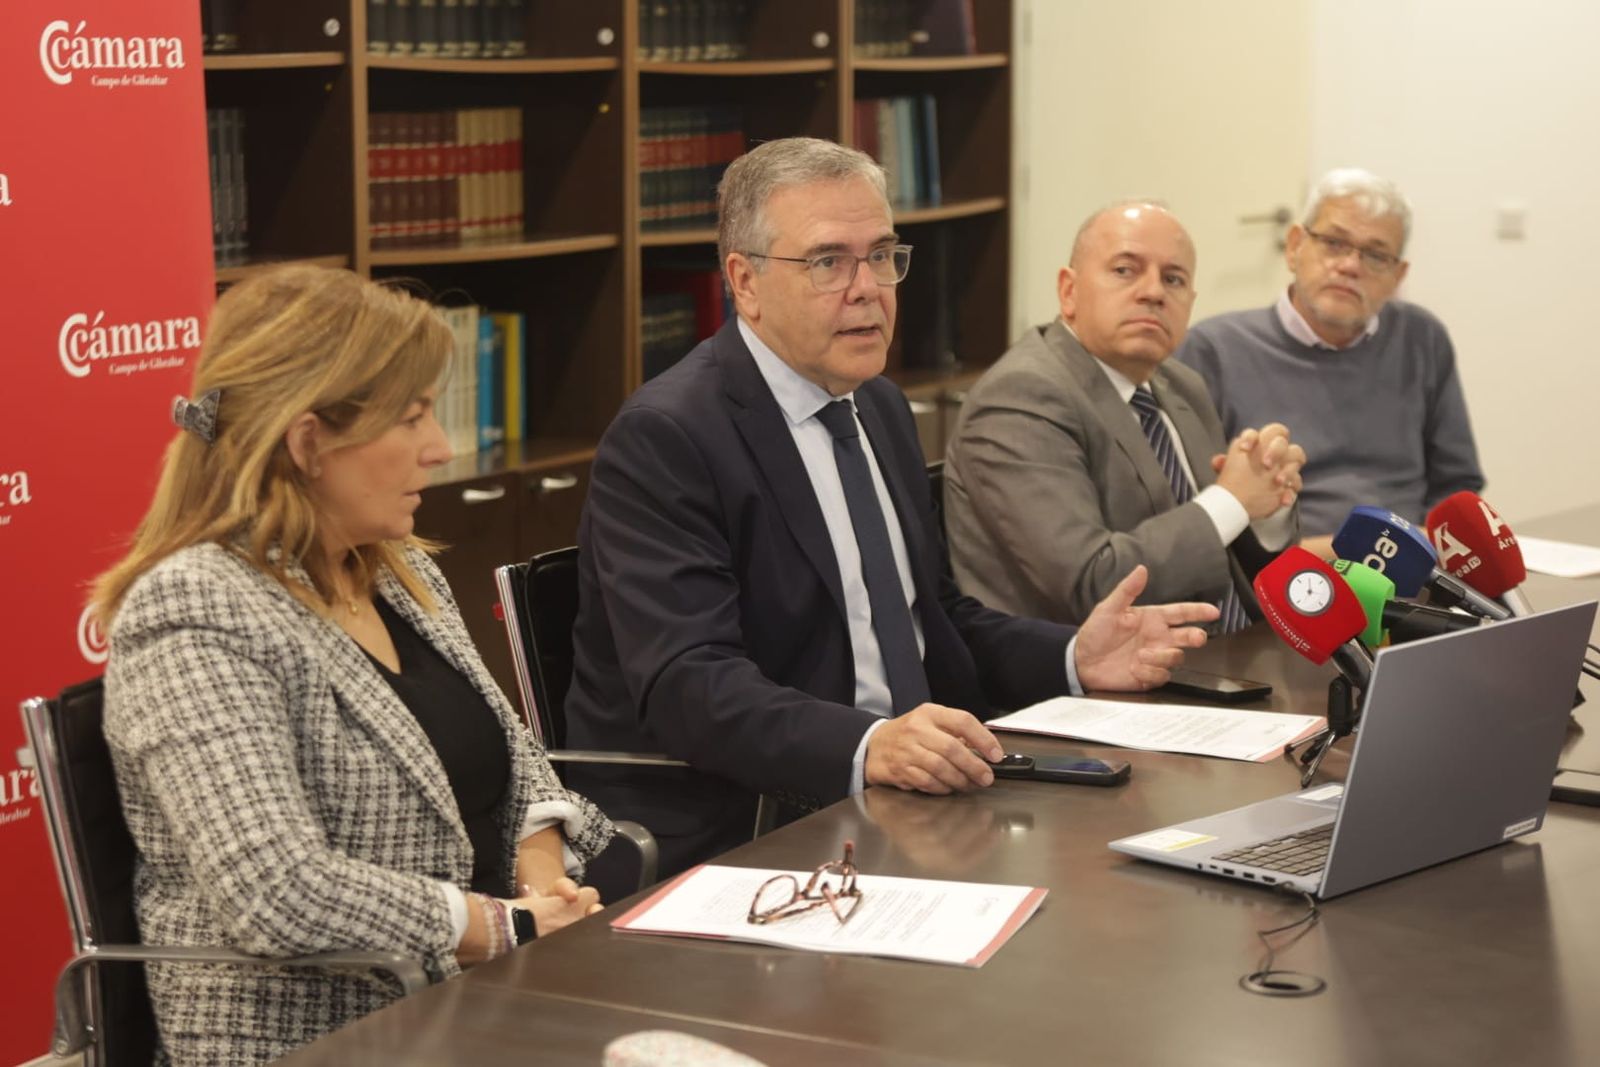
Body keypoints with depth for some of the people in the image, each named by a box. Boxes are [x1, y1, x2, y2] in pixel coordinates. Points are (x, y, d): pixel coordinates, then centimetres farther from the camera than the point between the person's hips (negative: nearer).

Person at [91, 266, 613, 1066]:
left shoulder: (400, 571, 12)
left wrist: (541, 869, -2)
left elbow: (506, 756, 19)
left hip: (471, 1002, 8)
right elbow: (278, 894, -25)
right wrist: (510, 927, -17)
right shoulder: (192, 618, -16)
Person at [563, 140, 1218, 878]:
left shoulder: (881, 408, 15)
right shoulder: (664, 438, -13)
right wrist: (867, 747, -40)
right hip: (728, 839, -9)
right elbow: (687, 683, -25)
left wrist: (1074, 658, 3)